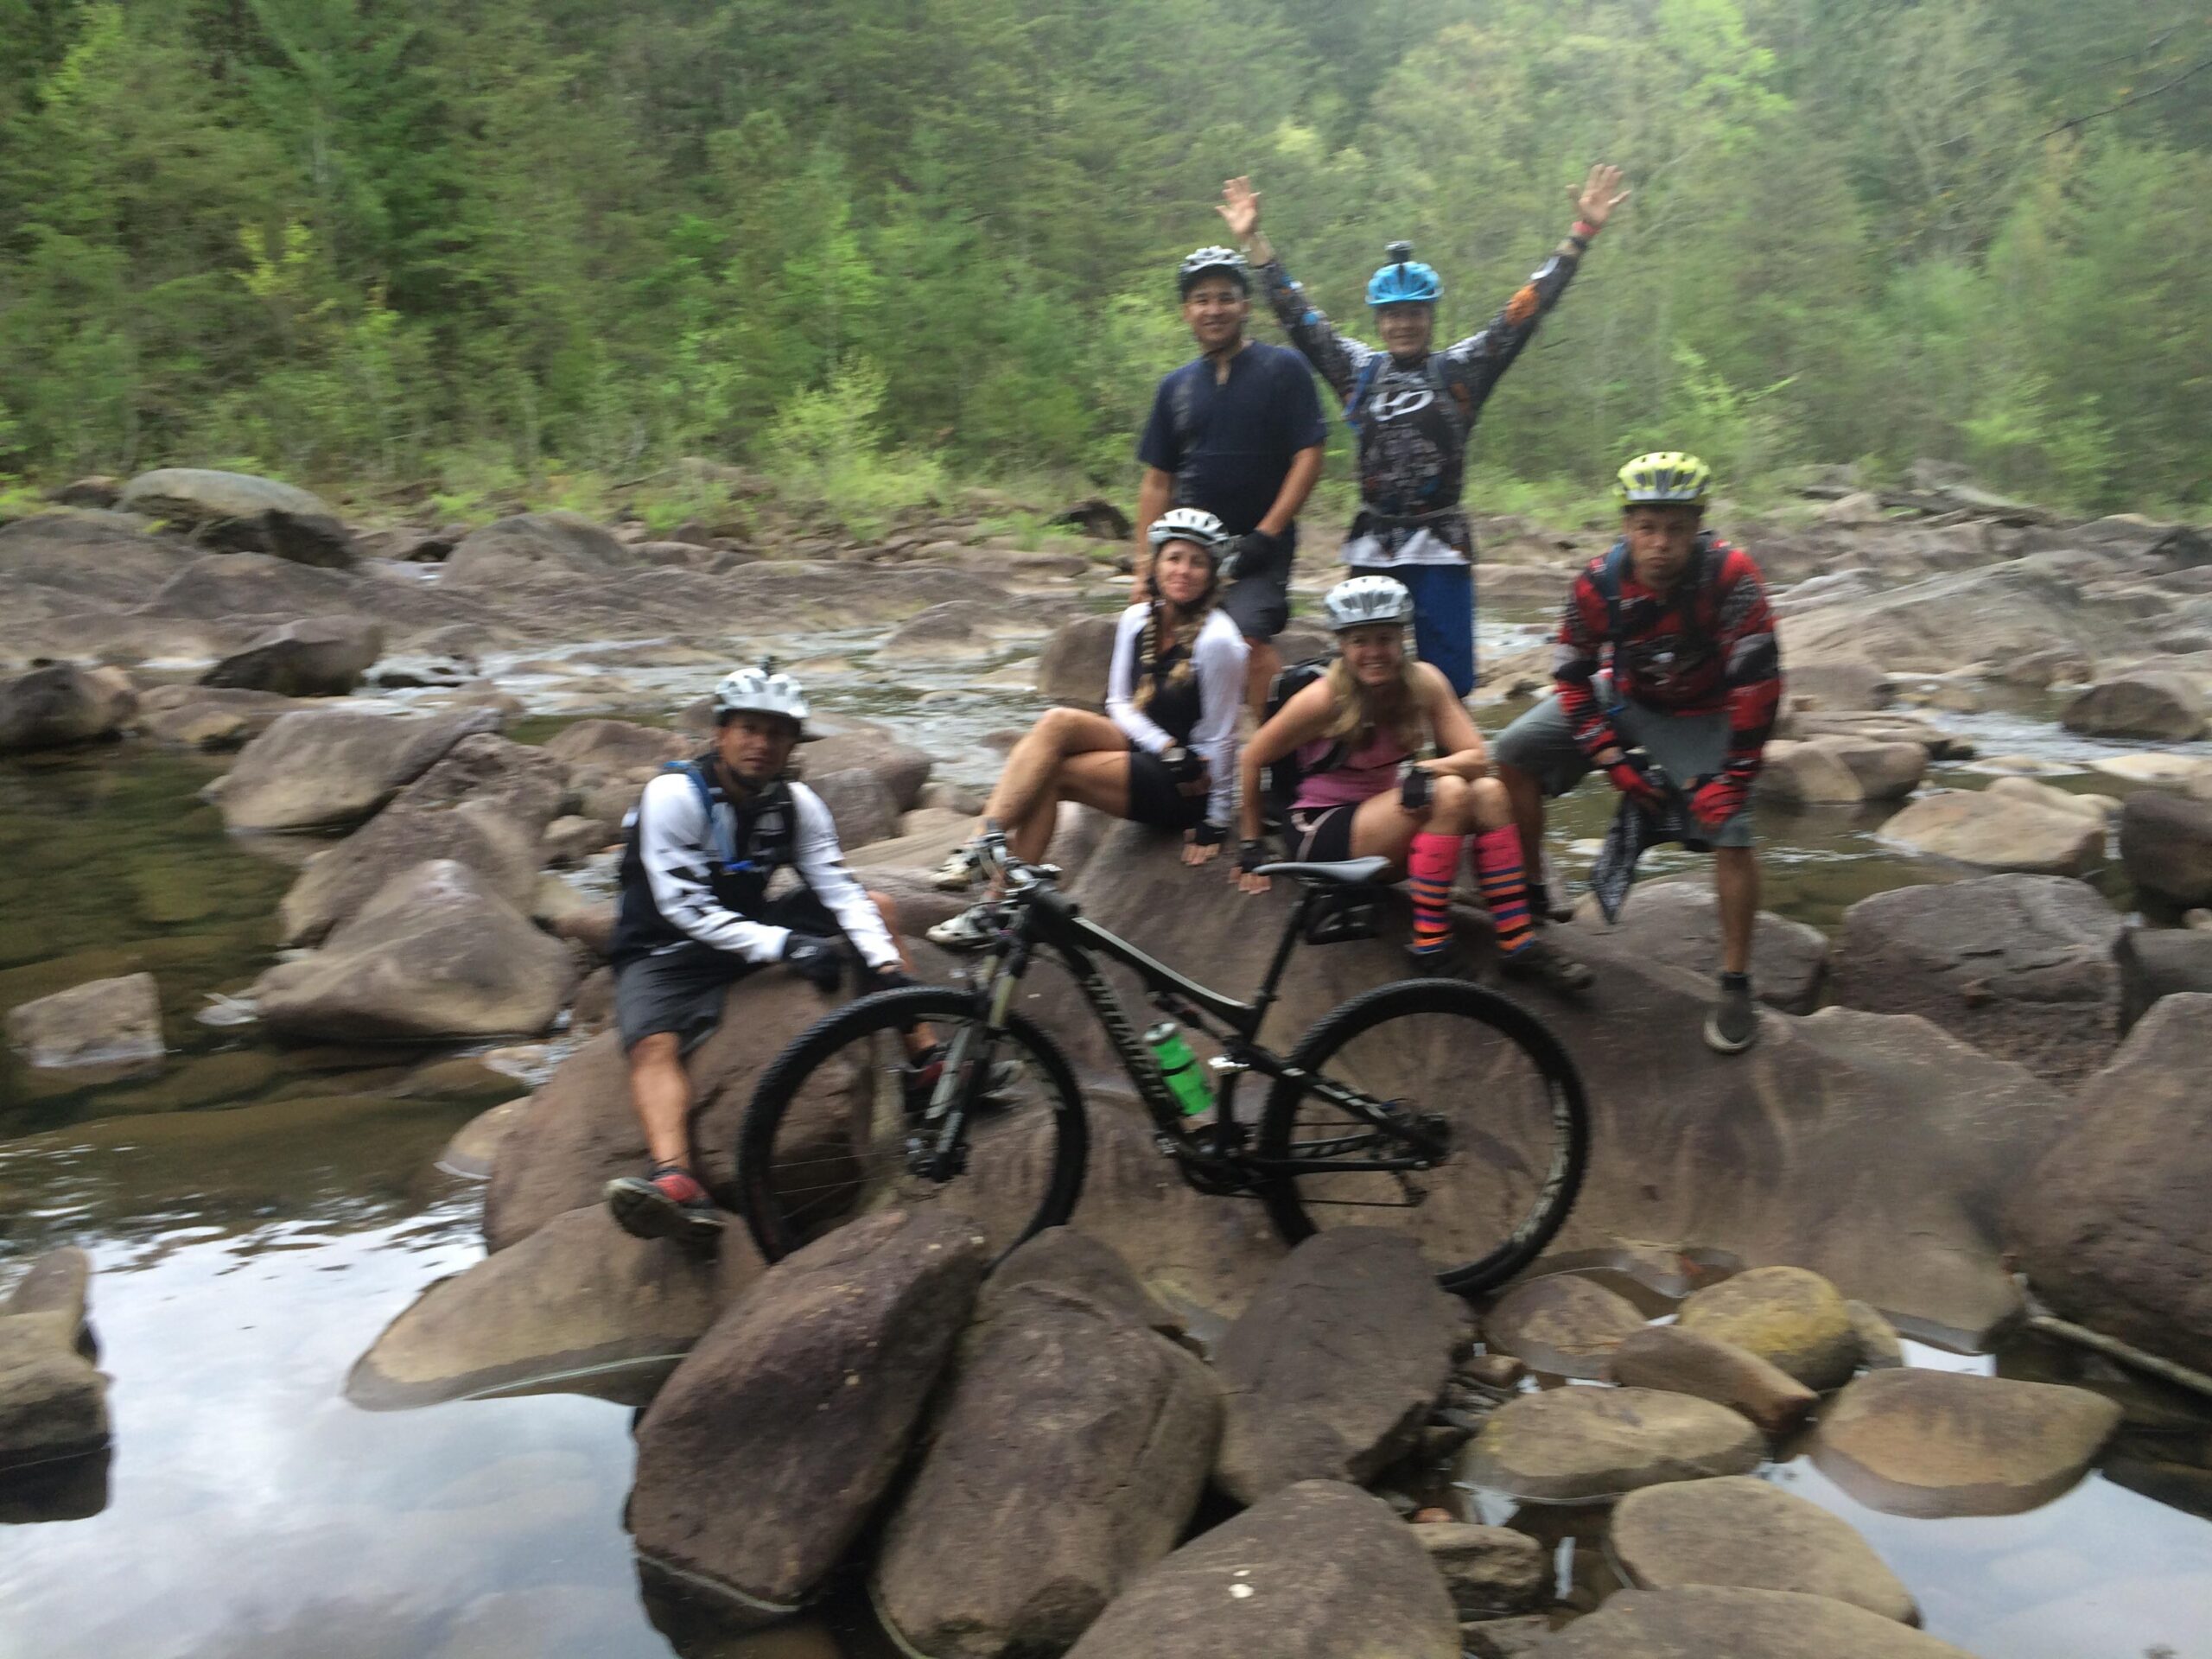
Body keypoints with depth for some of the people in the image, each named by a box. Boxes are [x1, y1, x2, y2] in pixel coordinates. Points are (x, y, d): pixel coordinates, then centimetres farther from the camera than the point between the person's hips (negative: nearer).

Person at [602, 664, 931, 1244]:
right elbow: (683, 908, -25)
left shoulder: (797, 804, -4)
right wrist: (782, 944, -35)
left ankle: (926, 1068, -2)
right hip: (665, 949, -5)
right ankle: (675, 1182, -55)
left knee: (876, 908, -4)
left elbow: (839, 889, -10)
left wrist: (885, 963, -27)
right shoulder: (673, 794, -20)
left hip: (750, 927, 5)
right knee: (654, 1046, -34)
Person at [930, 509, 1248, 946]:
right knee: (1060, 722, -20)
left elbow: (1219, 738, -13)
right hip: (1142, 747, 6)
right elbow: (1120, 704, 4)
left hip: (1184, 787, -6)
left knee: (1048, 774, -21)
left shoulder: (1215, 639, -18)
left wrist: (1216, 823, -10)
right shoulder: (1137, 619, 3)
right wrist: (1167, 748, -14)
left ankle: (1000, 909, -20)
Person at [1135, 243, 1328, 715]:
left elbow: (1309, 455, -6)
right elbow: (1157, 481, 14)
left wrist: (1267, 533, -13)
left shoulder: (1282, 369, 0)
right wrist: (1146, 560, 8)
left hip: (1258, 544, -5)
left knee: (1250, 634, -25)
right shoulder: (1176, 387, 13)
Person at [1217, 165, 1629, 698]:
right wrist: (1254, 240, 8)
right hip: (1372, 547, 2)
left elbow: (1526, 311, -1)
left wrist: (1582, 233, -6)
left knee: (1448, 682, 0)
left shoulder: (1460, 370, 3)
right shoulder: (1359, 370, 9)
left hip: (1442, 549, -2)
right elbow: (1299, 317, 10)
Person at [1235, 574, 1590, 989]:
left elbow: (1477, 758, -11)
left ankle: (1518, 943, -19)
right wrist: (1251, 847, -3)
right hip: (1321, 835, -5)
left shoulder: (1424, 682, -7)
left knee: (1489, 793, -20)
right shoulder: (1324, 698, -20)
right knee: (1449, 794, -28)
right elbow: (1253, 759, -10)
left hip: (1387, 820, 6)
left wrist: (1422, 771, -32)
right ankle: (1430, 945, -23)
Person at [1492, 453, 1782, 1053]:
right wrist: (1613, 760, -17)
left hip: (1704, 716, -3)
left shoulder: (1729, 574, -31)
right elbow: (1572, 676, -10)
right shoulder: (1599, 582, -22)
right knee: (1515, 751, -9)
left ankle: (1736, 986, -4)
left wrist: (1732, 775, -28)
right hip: (1625, 699, 3)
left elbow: (1758, 682, -29)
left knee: (1731, 833, -20)